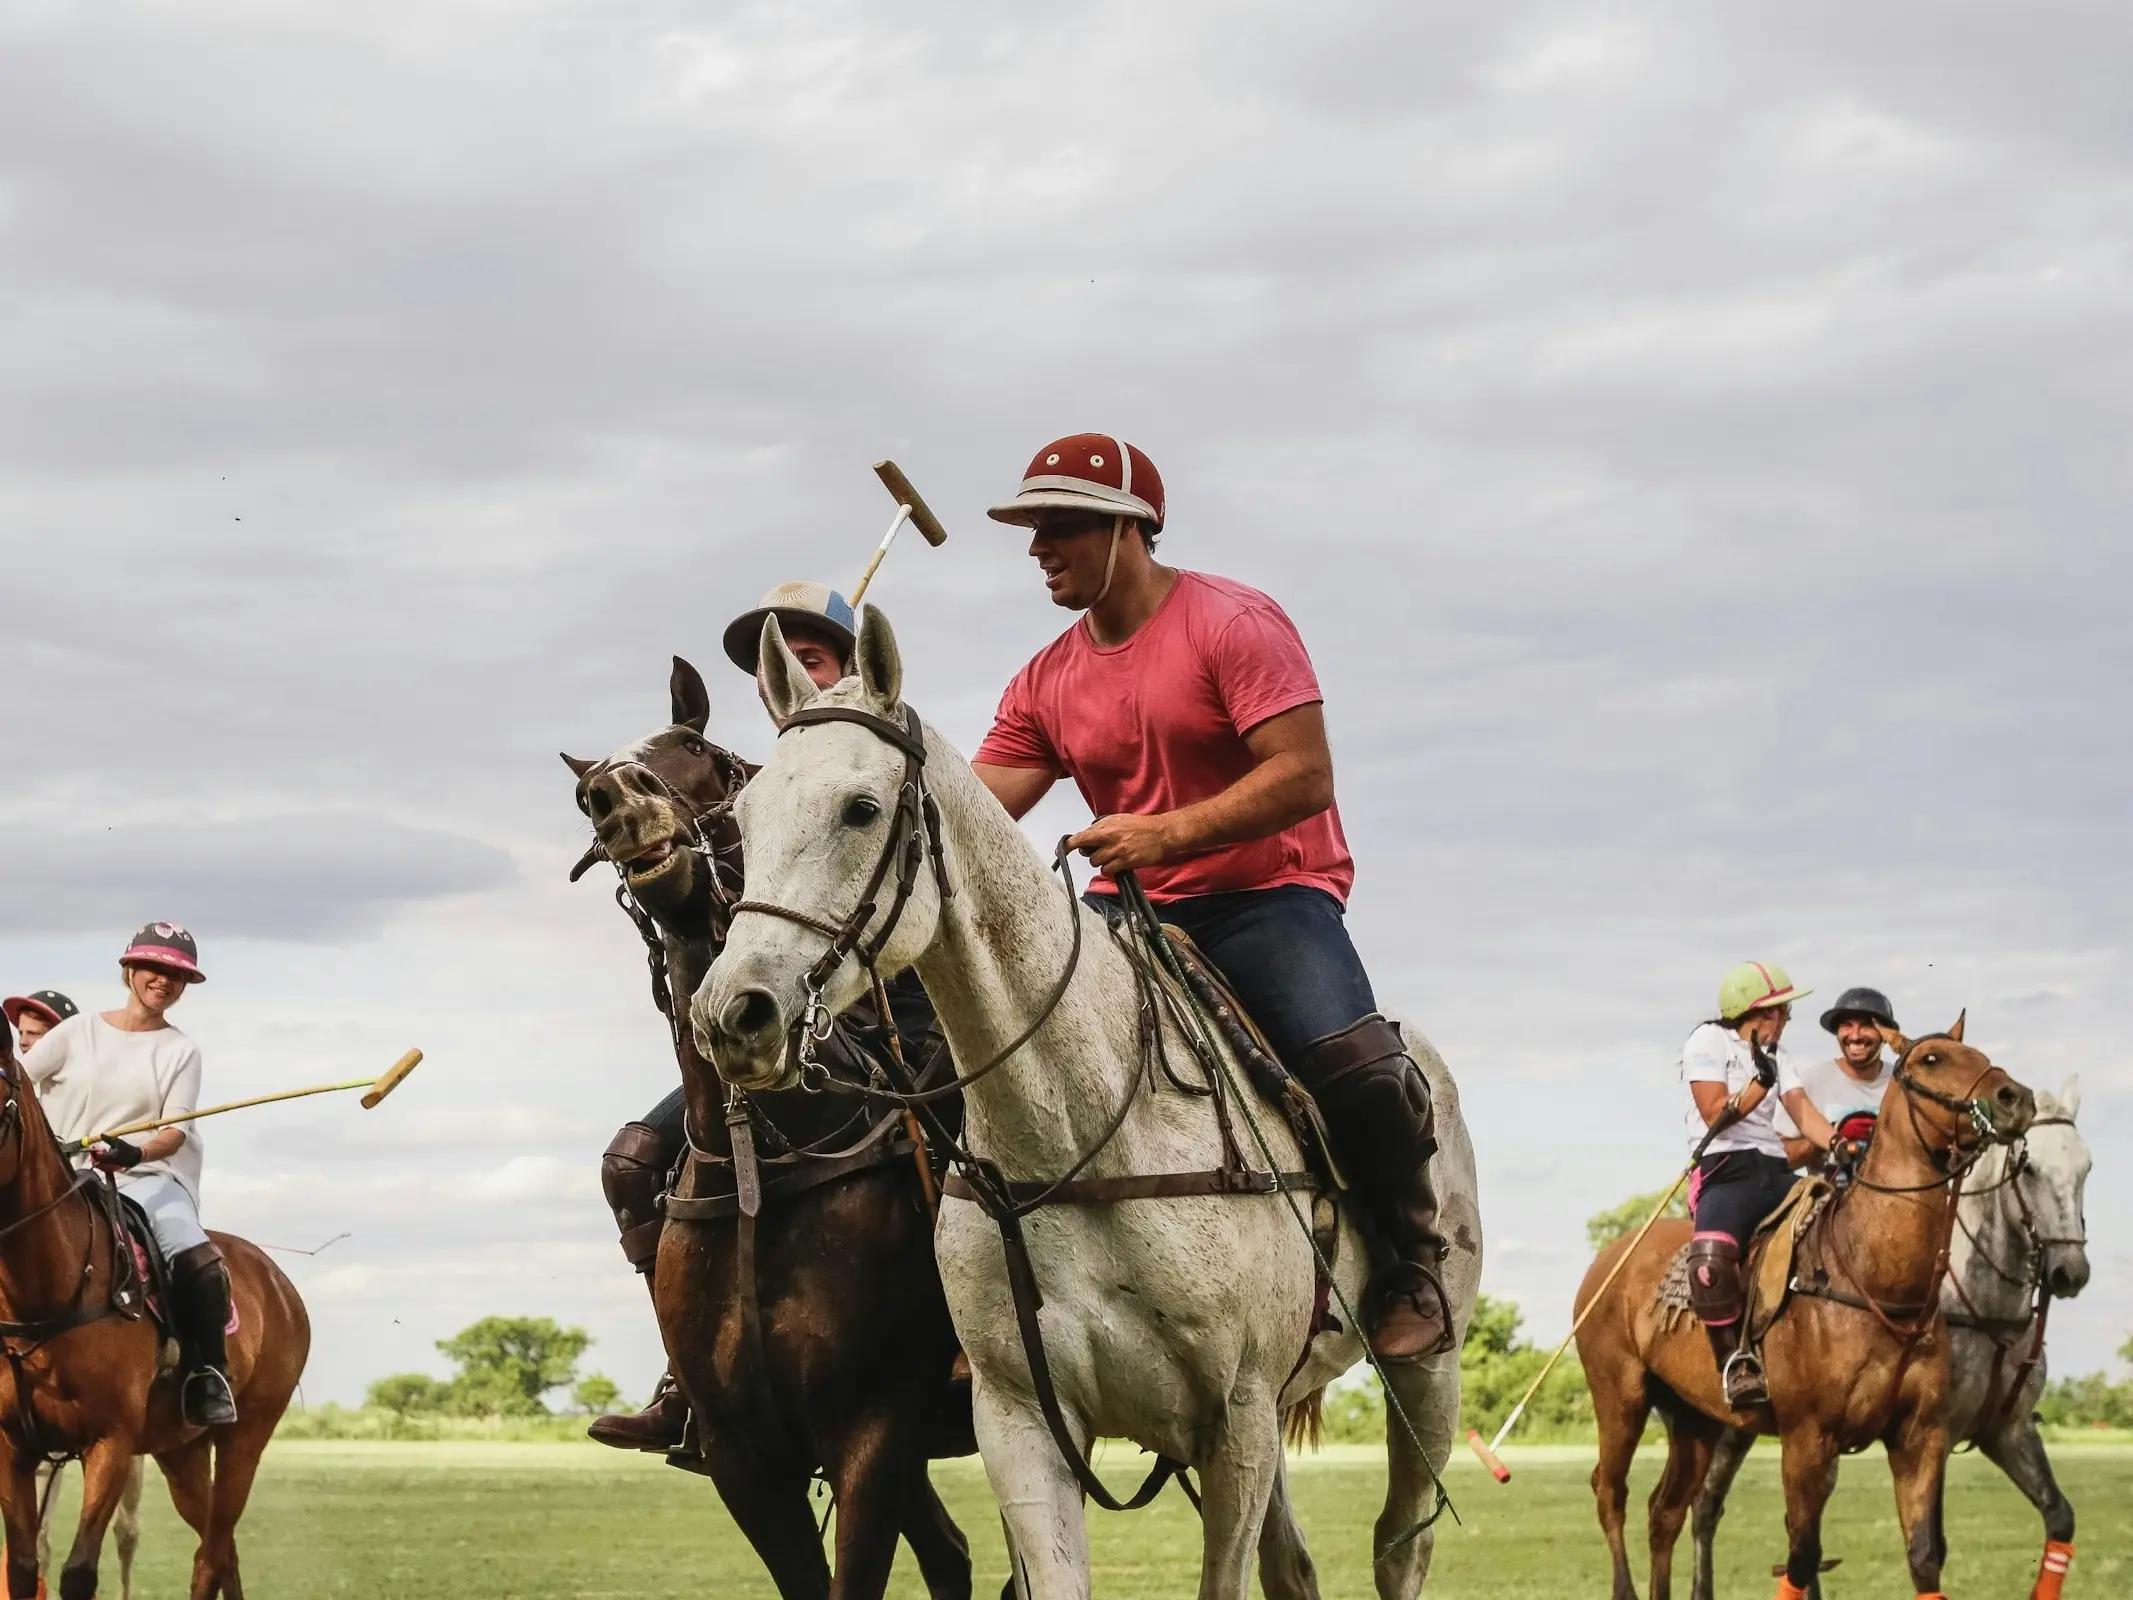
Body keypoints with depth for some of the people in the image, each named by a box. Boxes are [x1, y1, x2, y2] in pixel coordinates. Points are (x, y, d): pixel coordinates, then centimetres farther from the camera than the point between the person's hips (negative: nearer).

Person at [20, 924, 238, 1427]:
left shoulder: (181, 1051, 8)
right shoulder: (78, 1033, 10)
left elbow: (175, 1130, -5)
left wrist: (135, 1153, -25)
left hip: (147, 1177, -1)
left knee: (196, 1260, -29)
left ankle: (208, 1373, -14)